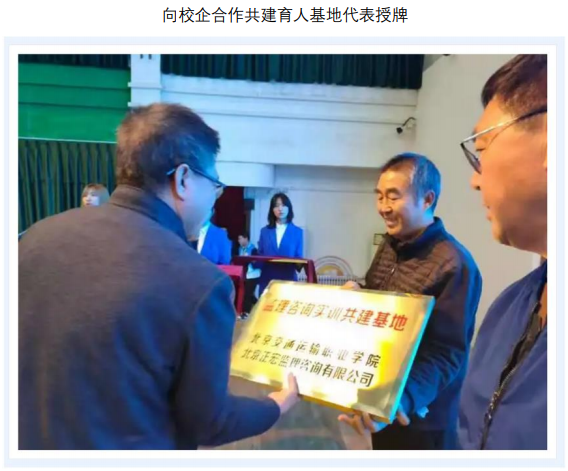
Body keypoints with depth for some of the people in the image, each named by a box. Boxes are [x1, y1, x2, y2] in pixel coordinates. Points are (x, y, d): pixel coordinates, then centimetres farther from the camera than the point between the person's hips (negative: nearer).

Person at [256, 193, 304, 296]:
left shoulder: (297, 232, 6)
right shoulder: (265, 231, 10)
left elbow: (299, 258, 4)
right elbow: (259, 256, 9)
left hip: (288, 280, -1)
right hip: (266, 280, 1)